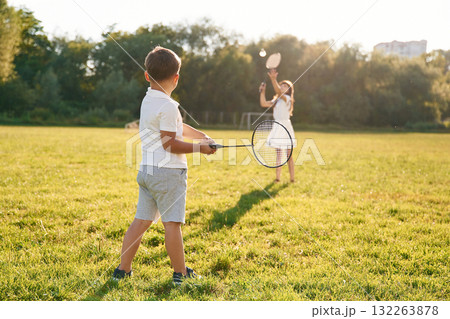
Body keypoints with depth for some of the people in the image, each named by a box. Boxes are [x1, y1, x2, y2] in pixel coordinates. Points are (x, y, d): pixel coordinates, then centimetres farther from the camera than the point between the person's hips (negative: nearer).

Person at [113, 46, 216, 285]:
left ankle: (123, 269, 16)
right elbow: (170, 143, -16)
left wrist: (202, 137, 17)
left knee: (141, 220, 12)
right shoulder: (168, 106, -15)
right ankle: (180, 273, 9)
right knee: (172, 223, -1)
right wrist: (199, 148, -7)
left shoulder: (148, 99, 14)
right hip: (168, 172, -8)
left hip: (147, 170, 9)